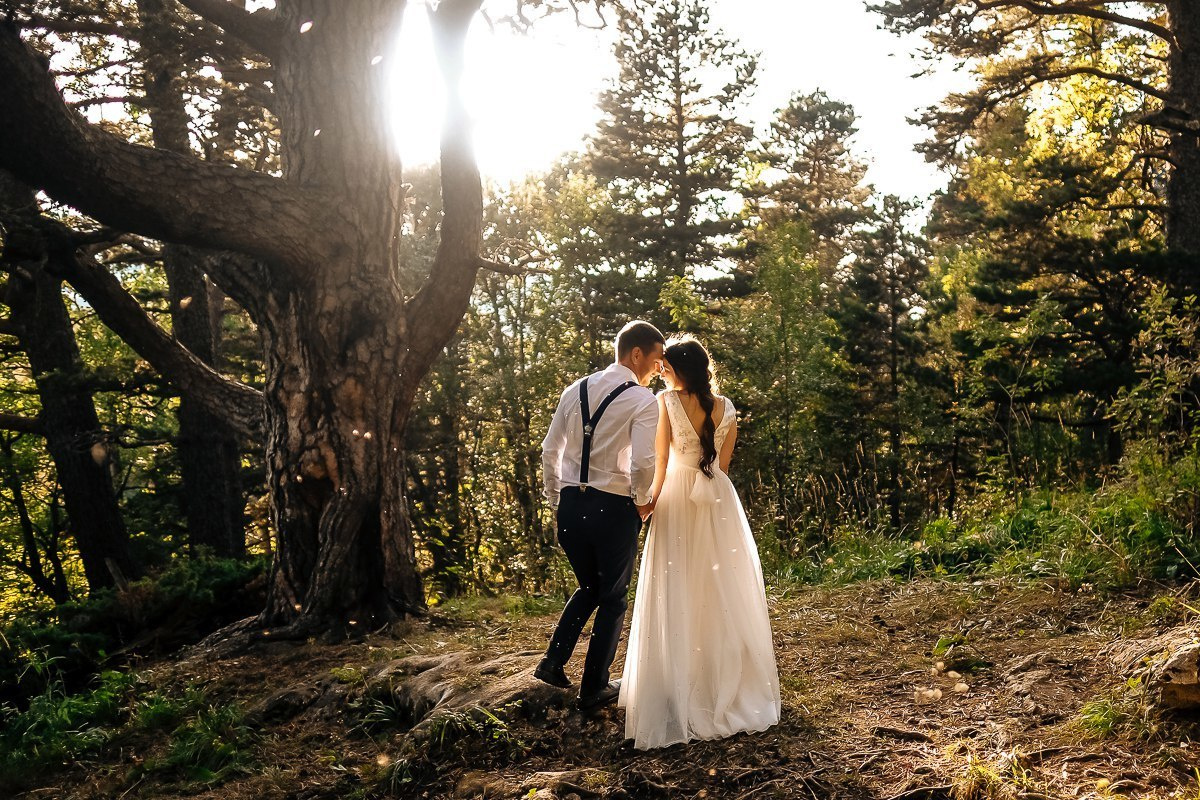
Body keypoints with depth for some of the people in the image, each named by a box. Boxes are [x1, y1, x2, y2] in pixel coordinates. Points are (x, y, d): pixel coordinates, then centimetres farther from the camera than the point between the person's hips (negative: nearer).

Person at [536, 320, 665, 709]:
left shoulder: (574, 391, 7)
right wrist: (642, 501, -3)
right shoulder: (643, 400, -11)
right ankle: (594, 688, 22)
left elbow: (550, 452, 10)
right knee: (613, 598, 14)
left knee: (588, 588, 26)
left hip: (570, 505, 5)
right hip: (614, 509, -5)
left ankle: (553, 660, 17)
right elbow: (643, 463, -22)